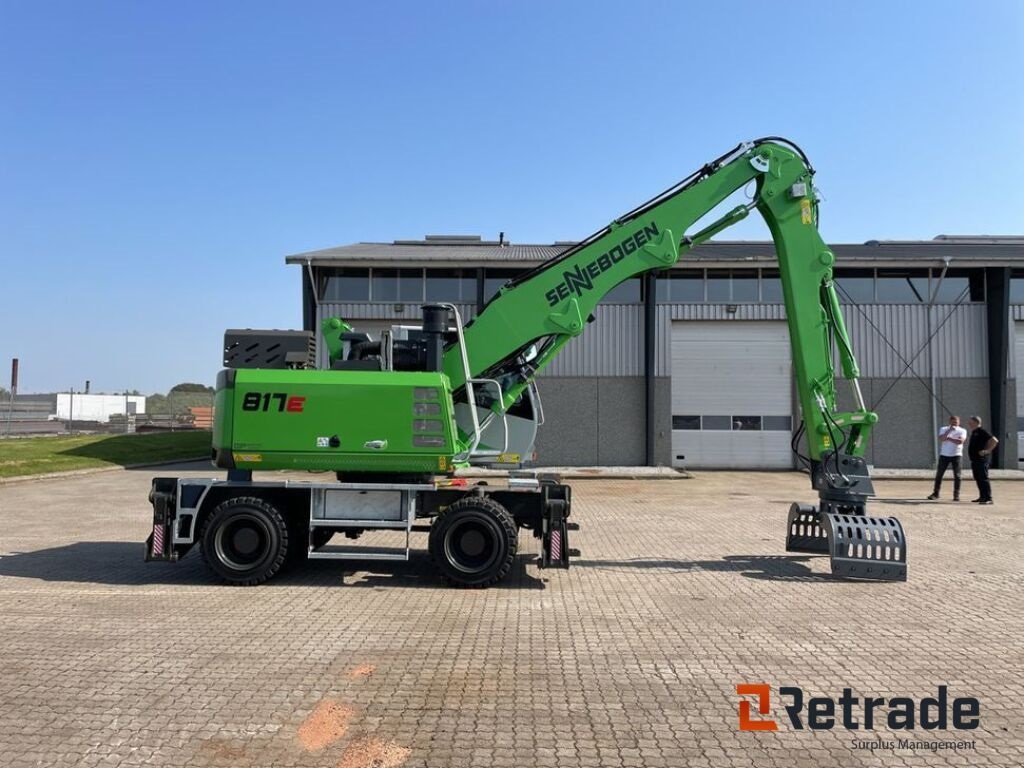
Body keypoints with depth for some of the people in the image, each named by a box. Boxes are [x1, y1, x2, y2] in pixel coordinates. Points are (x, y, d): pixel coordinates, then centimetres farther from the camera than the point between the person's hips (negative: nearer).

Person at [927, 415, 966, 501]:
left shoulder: (962, 431, 2)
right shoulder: (944, 429, 5)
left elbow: (960, 441, -16)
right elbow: (941, 439, -13)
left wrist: (948, 438, -12)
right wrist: (949, 430, -21)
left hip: (956, 455, -1)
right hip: (944, 455, 1)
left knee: (957, 475, -2)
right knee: (939, 474, 2)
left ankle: (956, 494, 6)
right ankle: (935, 493, 9)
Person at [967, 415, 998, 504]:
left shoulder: (982, 431, -12)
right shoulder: (974, 432, 16)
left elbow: (994, 440, -20)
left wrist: (987, 451, -20)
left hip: (981, 459, -10)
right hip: (975, 459, 10)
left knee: (983, 478, -10)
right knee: (978, 479, 13)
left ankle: (988, 498, -10)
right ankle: (982, 497, 20)